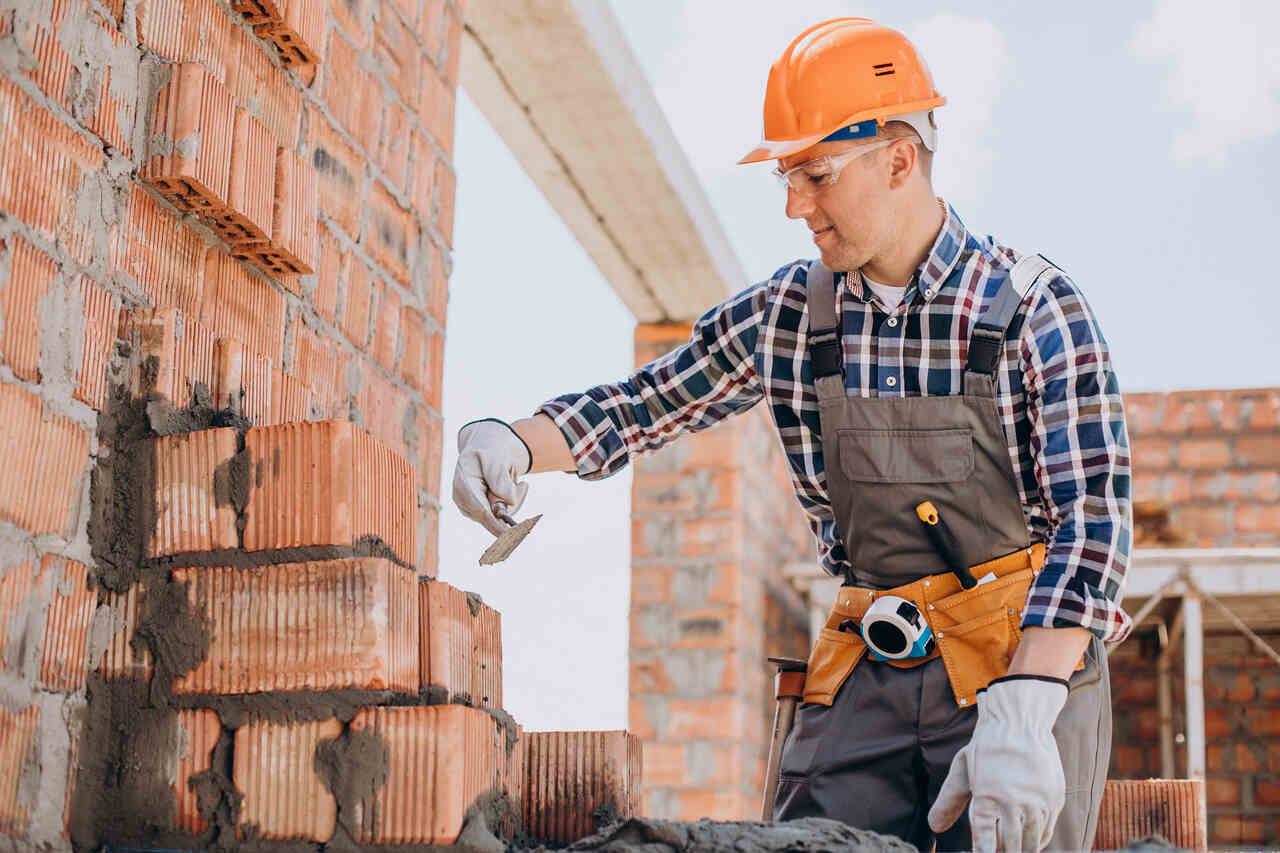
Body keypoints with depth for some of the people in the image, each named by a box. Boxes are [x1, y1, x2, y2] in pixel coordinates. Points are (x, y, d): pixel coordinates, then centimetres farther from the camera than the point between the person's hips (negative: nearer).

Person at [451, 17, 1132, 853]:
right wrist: (509, 442, -5)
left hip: (1030, 662, -3)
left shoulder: (1036, 310, -8)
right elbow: (641, 405, 15)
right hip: (865, 673, 4)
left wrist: (1020, 714, -27)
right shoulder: (788, 314, 5)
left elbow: (1092, 519, -15)